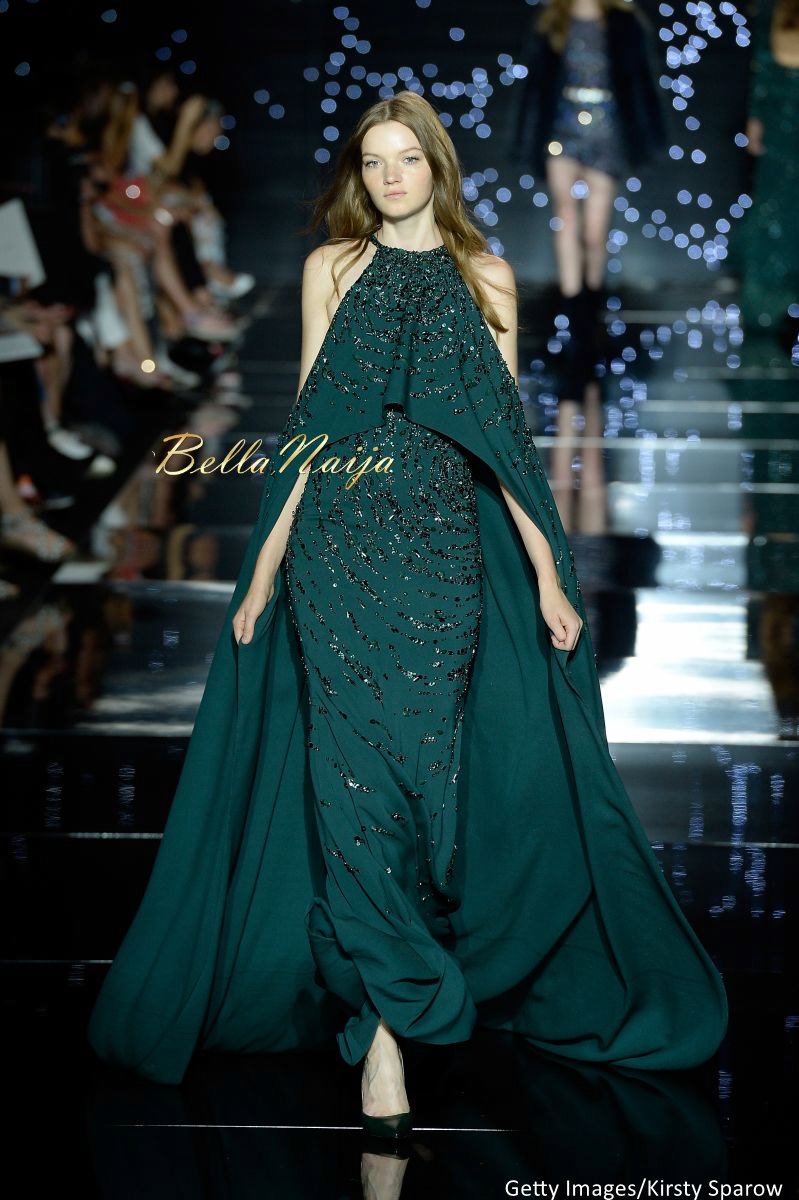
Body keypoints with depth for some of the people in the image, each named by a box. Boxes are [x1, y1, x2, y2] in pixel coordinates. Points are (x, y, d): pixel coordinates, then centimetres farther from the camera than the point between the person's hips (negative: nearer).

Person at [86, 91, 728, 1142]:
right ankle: (385, 1029, -7)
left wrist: (548, 571, 2)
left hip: (448, 544, 1)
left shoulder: (486, 279, 11)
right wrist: (267, 562, 3)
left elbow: (504, 433, 8)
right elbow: (311, 422, 8)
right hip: (340, 540, -1)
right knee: (355, 769, -9)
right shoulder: (332, 267, 10)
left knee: (431, 764, -3)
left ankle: (382, 1003, 14)